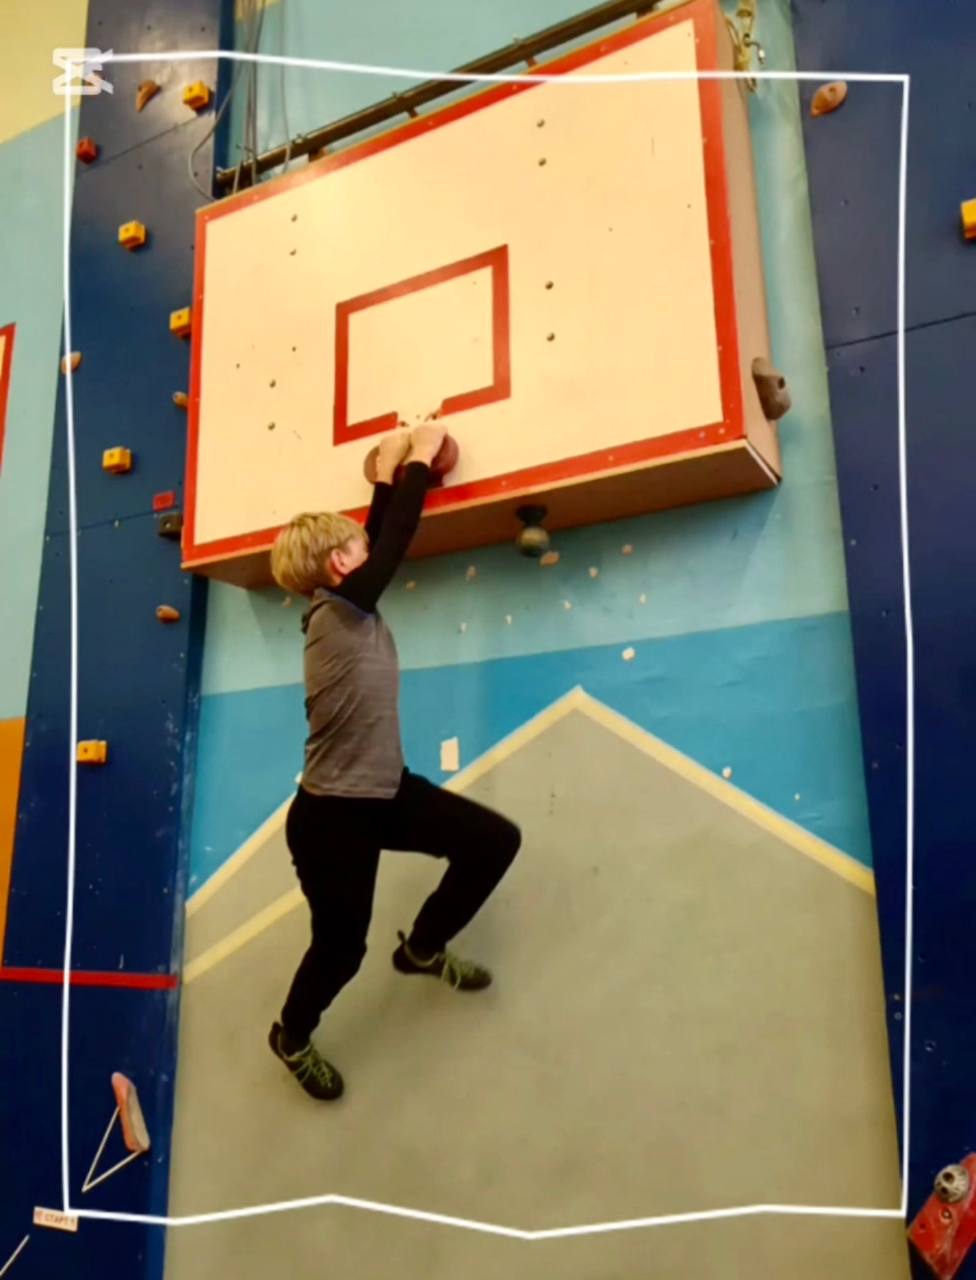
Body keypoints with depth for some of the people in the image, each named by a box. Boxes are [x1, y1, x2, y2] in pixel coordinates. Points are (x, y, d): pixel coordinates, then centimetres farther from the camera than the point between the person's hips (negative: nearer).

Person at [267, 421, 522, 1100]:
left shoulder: (352, 611, 4)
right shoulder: (337, 613, -19)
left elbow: (383, 538, 9)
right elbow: (396, 540, -18)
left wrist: (389, 474, 12)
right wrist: (420, 461, -8)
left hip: (386, 794, 9)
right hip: (330, 815, -9)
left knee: (496, 839, 3)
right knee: (341, 948, 7)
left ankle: (422, 948, 24)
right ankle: (292, 1037, 39)